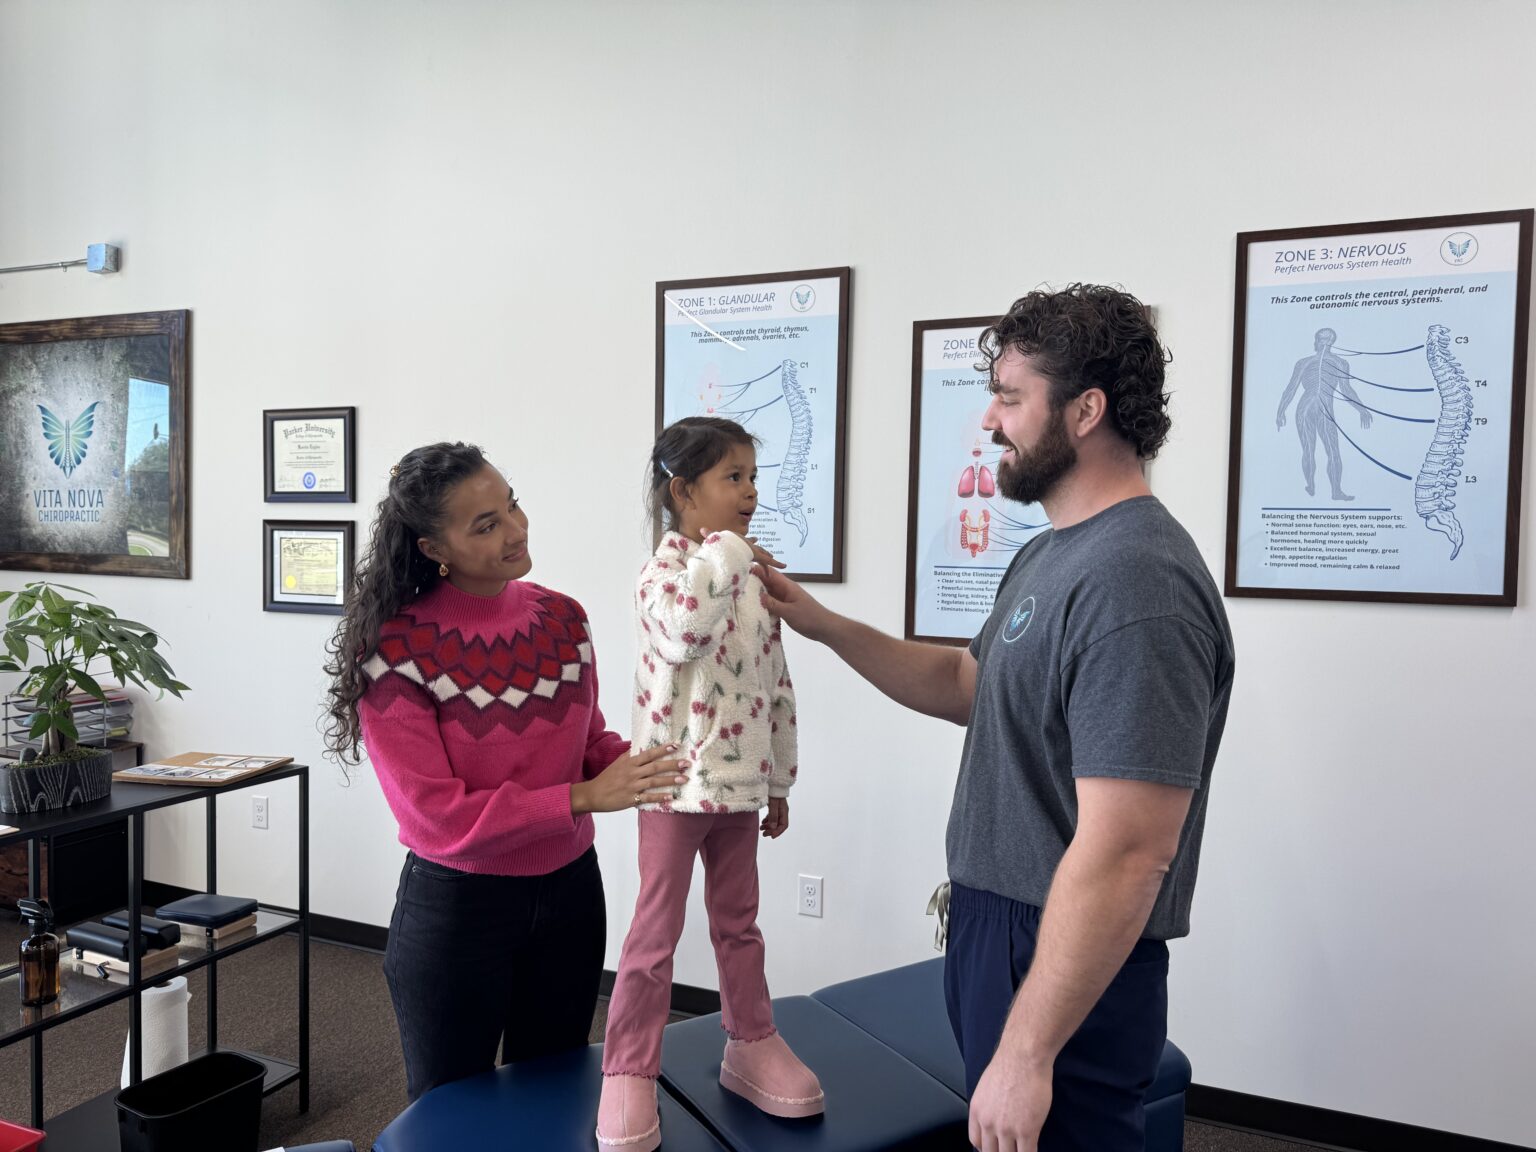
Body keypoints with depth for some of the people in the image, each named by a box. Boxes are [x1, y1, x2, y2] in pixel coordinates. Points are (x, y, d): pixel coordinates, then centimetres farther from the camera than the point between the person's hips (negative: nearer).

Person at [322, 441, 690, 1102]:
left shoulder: (560, 617, -3)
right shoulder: (396, 649, -19)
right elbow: (435, 817, -21)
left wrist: (639, 761, -14)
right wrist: (583, 797, -27)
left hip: (569, 892, 4)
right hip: (454, 905, -4)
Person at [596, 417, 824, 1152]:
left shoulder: (754, 578, 8)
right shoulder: (667, 570, -11)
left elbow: (776, 687, 13)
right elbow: (682, 634, -35)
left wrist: (779, 782, 15)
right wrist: (726, 553, -24)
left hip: (740, 784, 6)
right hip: (676, 782, -6)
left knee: (739, 923, 18)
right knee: (655, 932, 3)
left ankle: (751, 1047, 34)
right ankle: (629, 1075, 16)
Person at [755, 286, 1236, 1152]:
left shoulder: (1135, 584, -25)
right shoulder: (1050, 555, 7)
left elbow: (1124, 858, -28)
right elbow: (968, 686, 20)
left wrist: (1026, 1053, -25)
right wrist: (825, 625, 11)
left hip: (1065, 968, -9)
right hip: (1000, 928, 9)